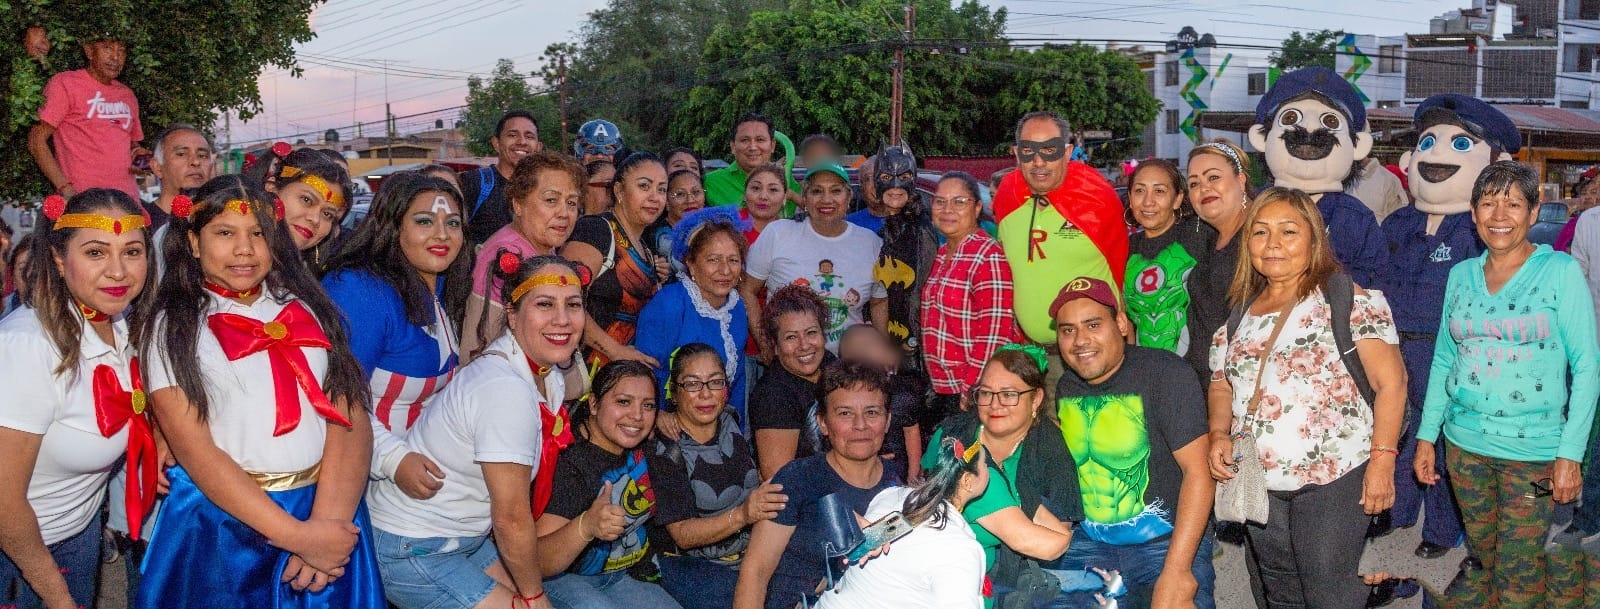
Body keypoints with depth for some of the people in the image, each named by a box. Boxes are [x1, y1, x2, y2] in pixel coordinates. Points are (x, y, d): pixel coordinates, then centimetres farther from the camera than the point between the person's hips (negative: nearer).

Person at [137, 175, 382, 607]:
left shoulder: (305, 309, 6)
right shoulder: (173, 327, -2)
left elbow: (351, 417, -4)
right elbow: (195, 451, -11)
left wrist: (326, 520, -19)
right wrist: (296, 535, -20)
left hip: (329, 511, 3)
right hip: (221, 519, -2)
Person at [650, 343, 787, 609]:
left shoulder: (733, 424, 6)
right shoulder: (664, 450, -11)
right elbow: (682, 535, -16)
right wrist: (741, 515, -31)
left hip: (753, 555, 5)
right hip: (690, 564, -5)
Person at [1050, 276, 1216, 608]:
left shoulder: (1164, 373, -13)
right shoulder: (1066, 388, 4)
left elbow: (1199, 471, -18)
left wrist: (1176, 573, -24)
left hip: (1168, 543, -5)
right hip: (1089, 543, 5)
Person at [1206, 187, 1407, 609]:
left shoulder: (1349, 300, -6)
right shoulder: (1239, 312, 10)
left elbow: (1389, 380, -11)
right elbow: (1221, 386, 16)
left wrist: (1382, 459, -18)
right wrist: (1219, 435, -2)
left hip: (1333, 478, -5)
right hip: (1258, 482, 6)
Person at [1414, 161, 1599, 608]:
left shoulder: (1560, 271, -6)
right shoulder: (1461, 275, 6)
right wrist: (1426, 436, 8)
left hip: (1534, 450, -4)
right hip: (1464, 444, 4)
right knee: (1483, 555, 14)